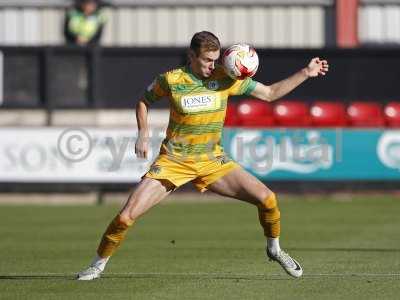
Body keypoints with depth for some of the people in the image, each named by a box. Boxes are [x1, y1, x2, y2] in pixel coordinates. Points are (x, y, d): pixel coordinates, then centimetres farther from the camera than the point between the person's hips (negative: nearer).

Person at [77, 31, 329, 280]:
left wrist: (306, 73, -6)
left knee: (267, 199, -12)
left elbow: (270, 93, 1)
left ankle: (274, 249, 15)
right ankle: (98, 265, 9)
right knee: (126, 217, -14)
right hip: (173, 161, -2)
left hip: (212, 161, 2)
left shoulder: (225, 78, -6)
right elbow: (144, 101, 10)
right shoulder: (171, 80, -10)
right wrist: (143, 135, -3)